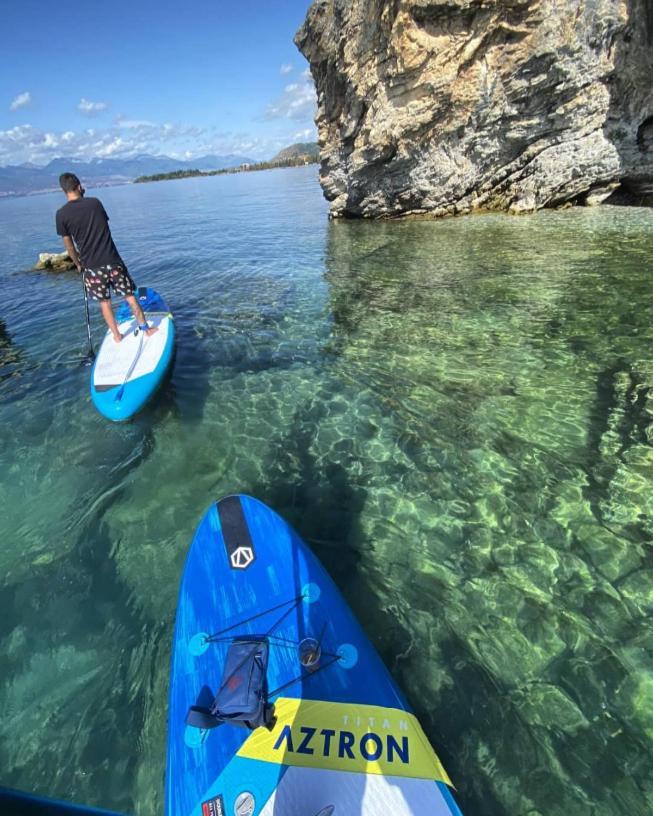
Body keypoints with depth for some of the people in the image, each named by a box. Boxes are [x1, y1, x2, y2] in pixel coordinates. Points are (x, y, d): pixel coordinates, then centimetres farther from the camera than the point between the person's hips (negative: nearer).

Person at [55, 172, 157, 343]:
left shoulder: (61, 214, -3)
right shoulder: (95, 202, 0)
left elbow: (69, 246, 1)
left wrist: (78, 264, 16)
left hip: (91, 265, 0)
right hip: (112, 260, 0)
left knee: (104, 302, 11)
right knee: (129, 295, 10)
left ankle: (117, 335, 17)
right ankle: (145, 327, 15)